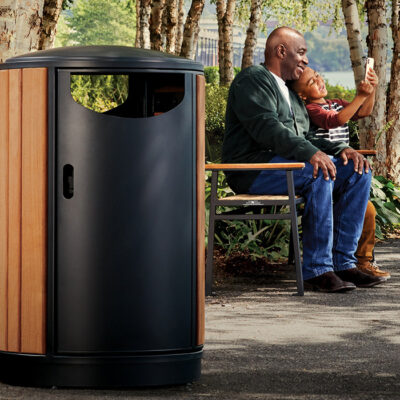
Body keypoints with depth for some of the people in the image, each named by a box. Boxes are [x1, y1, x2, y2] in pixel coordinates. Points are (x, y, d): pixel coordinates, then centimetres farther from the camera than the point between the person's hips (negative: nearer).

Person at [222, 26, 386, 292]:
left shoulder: (290, 93, 27)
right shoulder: (253, 79, -4)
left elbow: (305, 137, 23)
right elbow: (266, 126, -20)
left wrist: (340, 149, 2)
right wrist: (310, 153, -32)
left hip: (287, 162, 9)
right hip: (254, 168, -9)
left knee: (358, 170, -5)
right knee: (321, 171, -32)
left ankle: (343, 262, -9)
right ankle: (317, 269, -29)